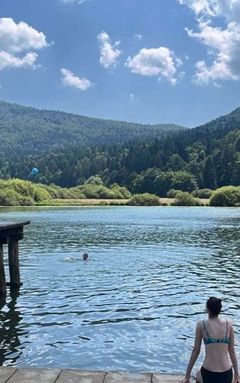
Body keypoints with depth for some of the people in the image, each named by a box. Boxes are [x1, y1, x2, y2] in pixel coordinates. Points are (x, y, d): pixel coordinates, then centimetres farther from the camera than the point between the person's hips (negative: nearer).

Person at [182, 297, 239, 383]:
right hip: (227, 376, 1)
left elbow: (196, 350, -1)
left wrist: (187, 375, 9)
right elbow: (232, 351, 6)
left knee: (198, 376, 35)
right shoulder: (228, 324, 0)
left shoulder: (201, 325, -6)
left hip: (208, 375, -1)